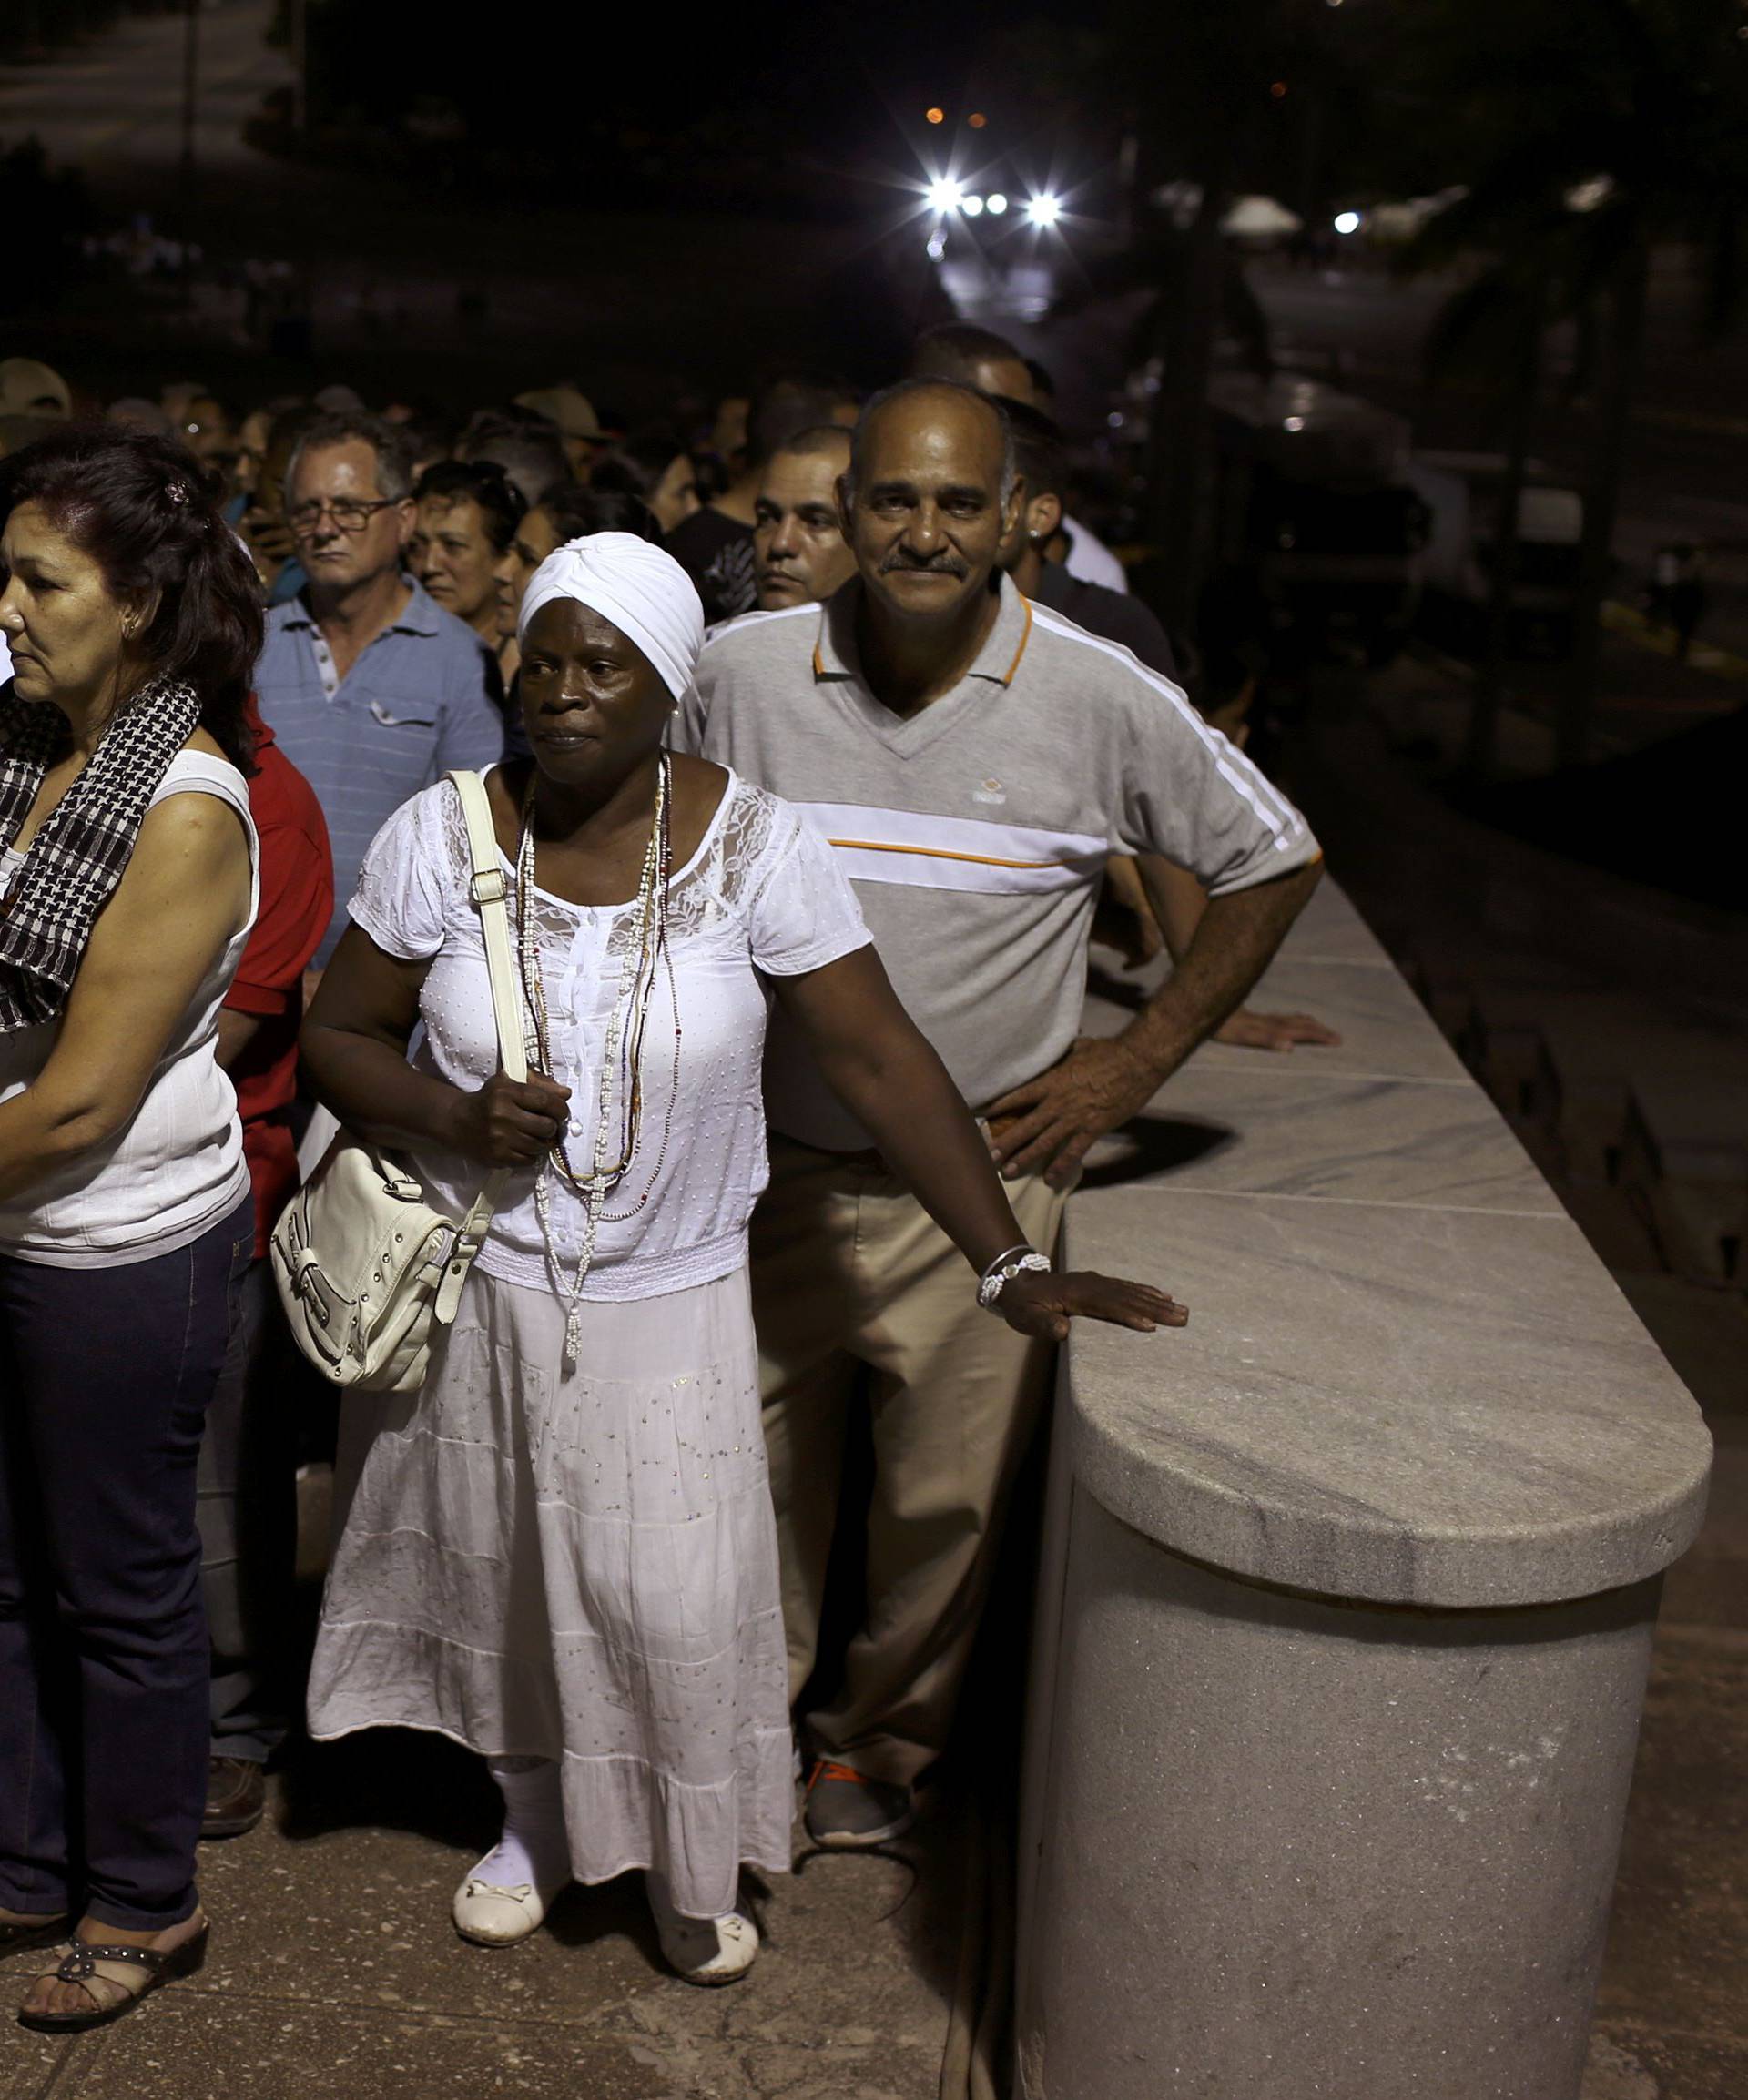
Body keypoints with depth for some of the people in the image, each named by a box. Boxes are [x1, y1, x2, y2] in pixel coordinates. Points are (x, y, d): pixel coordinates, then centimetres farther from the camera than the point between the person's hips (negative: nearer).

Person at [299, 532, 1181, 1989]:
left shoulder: (756, 850, -16)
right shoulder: (441, 837, -11)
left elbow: (881, 1061, -15)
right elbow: (339, 1034, 0)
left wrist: (1011, 1269, -18)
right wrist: (454, 1117, -20)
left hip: (669, 1308, -1)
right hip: (476, 1293, 2)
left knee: (674, 1607, 3)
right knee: (504, 1579, 17)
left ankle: (691, 1866, 33)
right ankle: (538, 1818, 46)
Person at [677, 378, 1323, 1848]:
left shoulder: (1102, 700, -11)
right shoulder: (743, 670, -6)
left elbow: (1273, 863, 1)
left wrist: (1134, 1066, -3)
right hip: (771, 1166, 2)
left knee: (947, 1504, 11)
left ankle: (883, 1742, 37)